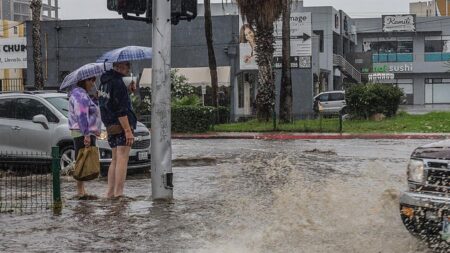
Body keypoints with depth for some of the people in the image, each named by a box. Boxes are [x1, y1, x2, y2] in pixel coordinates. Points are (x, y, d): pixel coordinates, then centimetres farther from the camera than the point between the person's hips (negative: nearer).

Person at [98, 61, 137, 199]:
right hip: (121, 126, -9)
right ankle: (118, 193, -9)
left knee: (115, 160, 14)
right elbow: (120, 110, -20)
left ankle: (110, 193, 14)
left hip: (110, 126, 9)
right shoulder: (117, 83, -15)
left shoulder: (104, 82, 14)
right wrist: (128, 130, -20)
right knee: (122, 159, -7)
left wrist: (127, 90, 11)